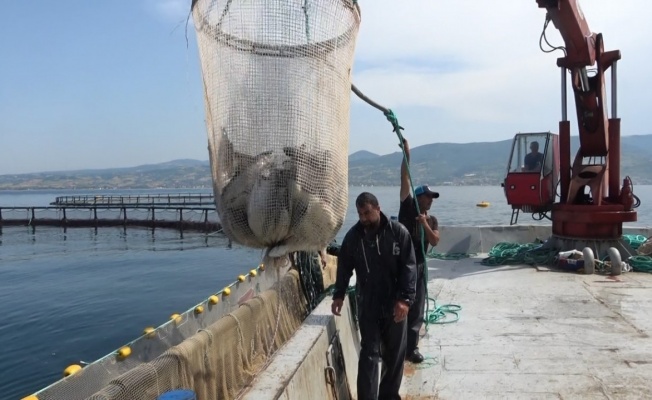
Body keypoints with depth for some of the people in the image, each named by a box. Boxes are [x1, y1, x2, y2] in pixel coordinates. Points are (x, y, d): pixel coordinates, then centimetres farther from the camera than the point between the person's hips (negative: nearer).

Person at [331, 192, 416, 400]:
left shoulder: (398, 232, -9)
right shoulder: (353, 236, -2)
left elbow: (409, 267, -10)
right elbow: (344, 267, 9)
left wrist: (405, 298, -17)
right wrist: (339, 295, 7)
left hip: (394, 303, 0)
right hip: (367, 304, 0)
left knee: (395, 352, 12)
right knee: (369, 354, -1)